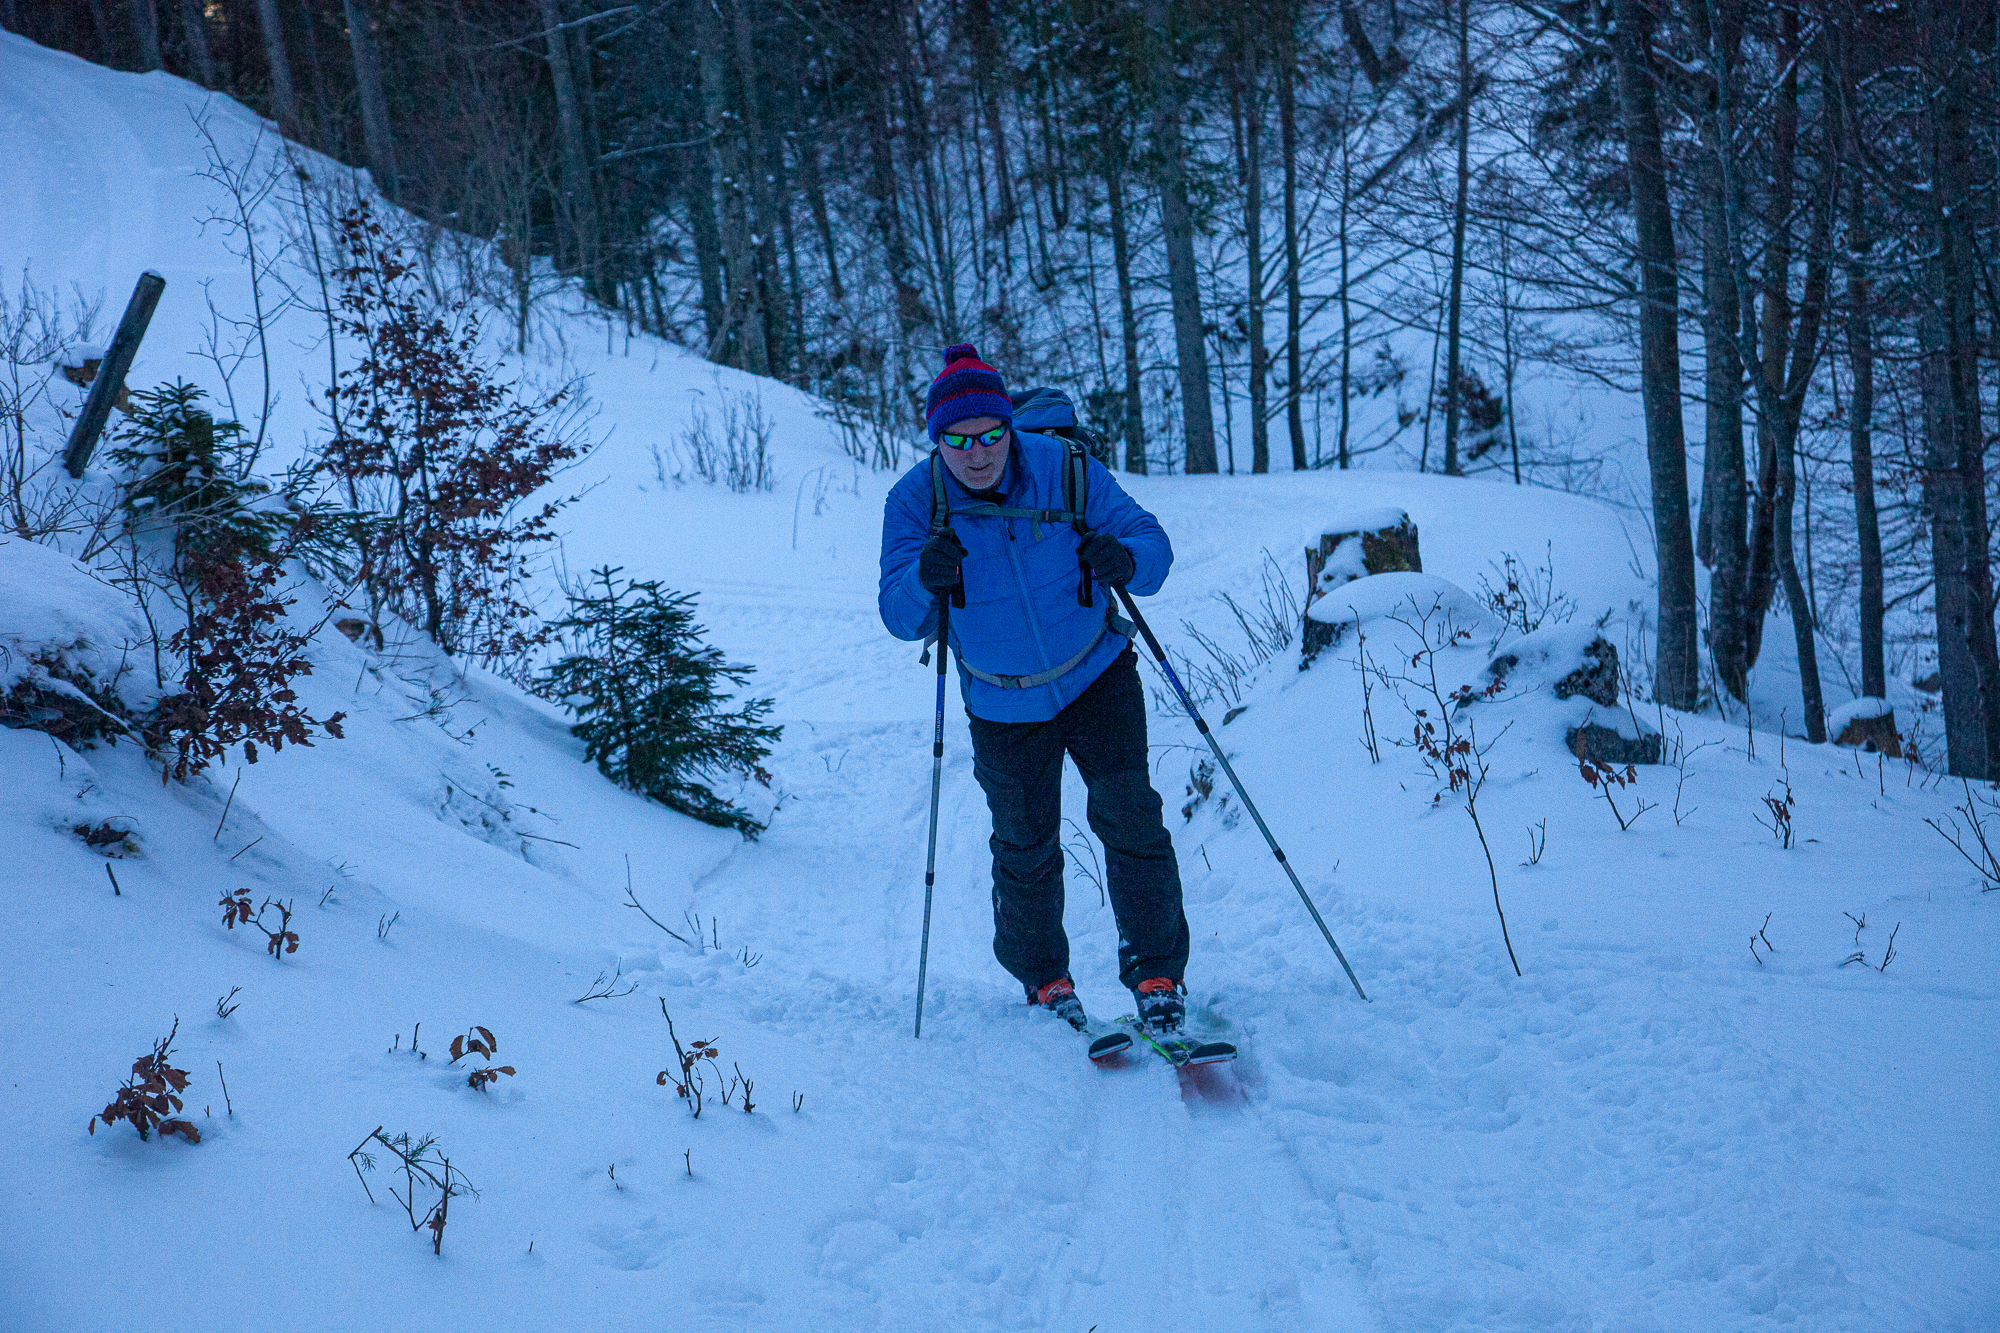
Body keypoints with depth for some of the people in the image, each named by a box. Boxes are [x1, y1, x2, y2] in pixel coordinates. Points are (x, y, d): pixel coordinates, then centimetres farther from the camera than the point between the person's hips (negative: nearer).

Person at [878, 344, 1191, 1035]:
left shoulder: (1064, 471, -16)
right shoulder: (916, 502, -15)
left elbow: (1151, 540, -13)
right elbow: (900, 616, -19)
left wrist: (1125, 560, -37)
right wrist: (926, 579, -42)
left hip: (1098, 677, -1)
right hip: (1004, 707, 1)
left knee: (1129, 819, -10)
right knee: (1024, 847, 10)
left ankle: (1158, 976, 4)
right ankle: (1044, 979, 32)